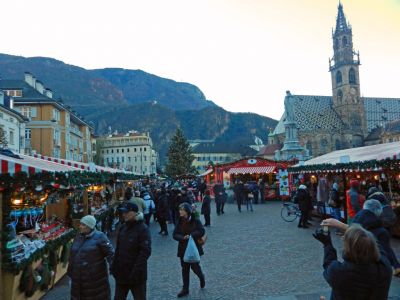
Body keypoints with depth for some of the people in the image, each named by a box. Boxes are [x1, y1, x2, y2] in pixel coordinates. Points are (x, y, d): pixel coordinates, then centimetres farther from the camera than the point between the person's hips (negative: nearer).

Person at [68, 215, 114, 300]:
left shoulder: (99, 236, -12)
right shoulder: (78, 236, 8)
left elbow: (110, 252, -16)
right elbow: (72, 256, 16)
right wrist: (70, 272, 18)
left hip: (96, 277, -6)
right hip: (79, 278, 6)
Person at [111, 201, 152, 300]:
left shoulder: (143, 229, -15)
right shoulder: (123, 228, 6)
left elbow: (146, 252, -19)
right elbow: (118, 249, 12)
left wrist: (136, 272, -23)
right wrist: (114, 266, 6)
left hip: (136, 275, -6)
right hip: (121, 273, 6)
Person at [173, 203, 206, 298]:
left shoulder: (195, 220, -11)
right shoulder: (179, 221, 0)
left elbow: (201, 231, -18)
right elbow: (175, 234, -3)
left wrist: (191, 235, -25)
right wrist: (183, 238, -22)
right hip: (183, 249, 4)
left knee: (194, 266, 2)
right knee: (185, 269, 10)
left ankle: (202, 277, 36)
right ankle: (185, 289, 22)